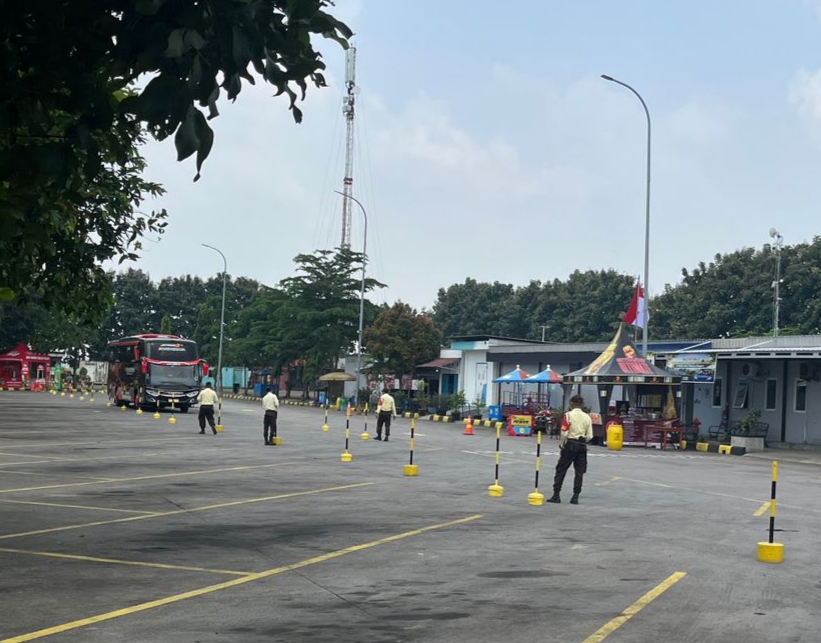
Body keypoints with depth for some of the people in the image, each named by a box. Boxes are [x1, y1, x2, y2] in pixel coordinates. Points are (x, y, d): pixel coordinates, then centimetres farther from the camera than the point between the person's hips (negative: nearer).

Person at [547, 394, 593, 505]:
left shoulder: (569, 415, -6)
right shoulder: (587, 417, 5)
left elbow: (564, 432, -11)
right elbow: (589, 436, 2)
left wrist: (561, 444, 4)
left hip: (570, 444, -3)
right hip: (582, 446, 3)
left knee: (561, 470, 4)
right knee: (579, 472, 8)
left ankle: (556, 495, 2)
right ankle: (575, 497, 6)